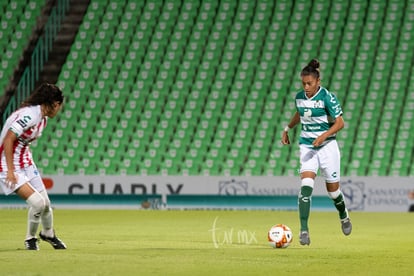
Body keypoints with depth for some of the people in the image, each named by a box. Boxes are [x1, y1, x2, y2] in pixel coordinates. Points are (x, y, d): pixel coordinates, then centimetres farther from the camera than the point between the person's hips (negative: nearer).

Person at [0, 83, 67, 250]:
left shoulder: (43, 117, 6)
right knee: (37, 202, -18)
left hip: (25, 162, 9)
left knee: (45, 203, 10)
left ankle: (48, 234, 39)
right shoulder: (29, 115, -23)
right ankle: (30, 239, 6)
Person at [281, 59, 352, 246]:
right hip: (307, 145, 3)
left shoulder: (327, 97, -14)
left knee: (332, 189, 6)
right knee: (306, 186, -17)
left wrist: (324, 135, -24)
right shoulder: (299, 97, 3)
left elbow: (340, 123, -12)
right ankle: (304, 230, -21)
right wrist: (287, 129, 19)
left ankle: (343, 216, 40)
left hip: (327, 146, -3)